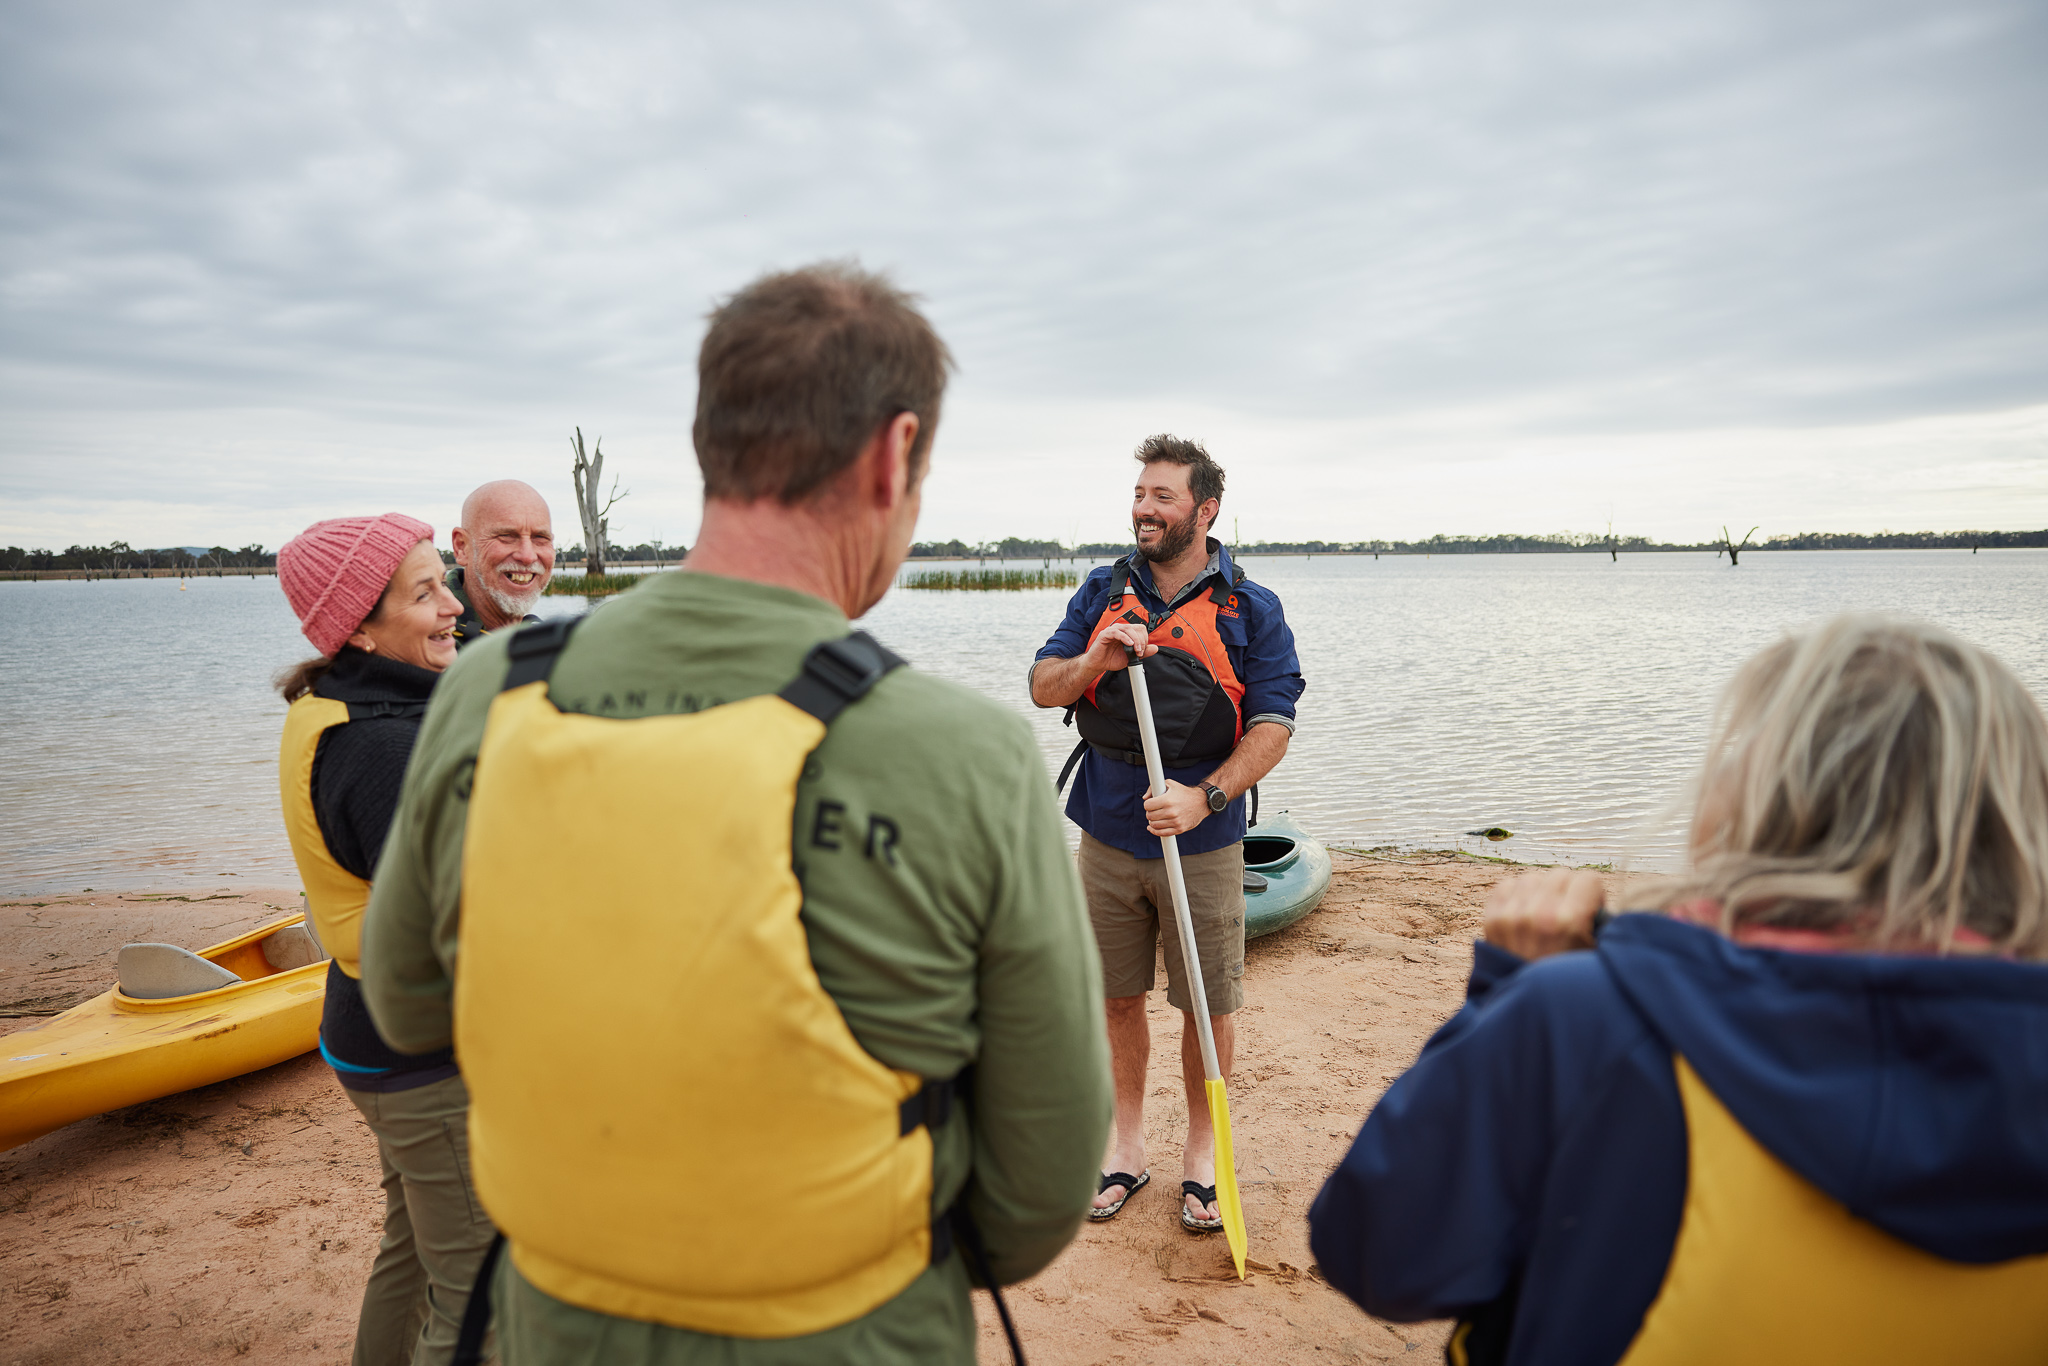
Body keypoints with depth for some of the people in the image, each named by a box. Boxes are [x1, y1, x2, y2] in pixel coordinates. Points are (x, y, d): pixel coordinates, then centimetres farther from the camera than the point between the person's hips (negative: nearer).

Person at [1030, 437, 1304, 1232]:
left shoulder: (1251, 611, -2)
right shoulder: (1102, 593, 7)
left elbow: (1273, 726, -8)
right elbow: (1042, 688, 2)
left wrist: (1204, 797, -21)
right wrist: (1096, 660, -19)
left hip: (1203, 844, -2)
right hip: (1109, 835, 3)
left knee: (1209, 1008, 7)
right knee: (1118, 999, 13)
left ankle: (1201, 1150, 28)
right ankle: (1128, 1143, 31)